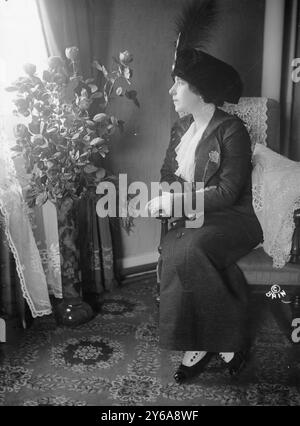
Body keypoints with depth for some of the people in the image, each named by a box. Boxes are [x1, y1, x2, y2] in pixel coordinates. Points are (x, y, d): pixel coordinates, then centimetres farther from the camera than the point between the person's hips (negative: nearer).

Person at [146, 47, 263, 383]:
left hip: (230, 218, -5)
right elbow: (168, 174, 19)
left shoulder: (231, 130, -10)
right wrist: (165, 197, -4)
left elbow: (228, 193, -17)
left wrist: (178, 200, -20)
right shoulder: (181, 127, 13)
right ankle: (200, 342, -10)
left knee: (189, 250, -34)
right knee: (173, 251, -26)